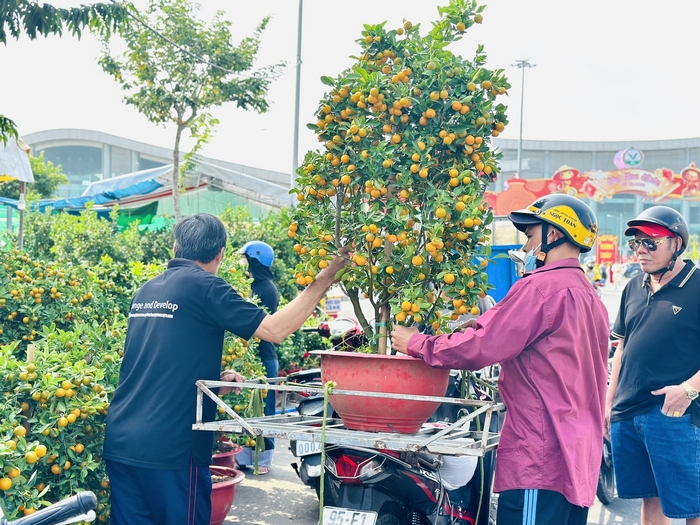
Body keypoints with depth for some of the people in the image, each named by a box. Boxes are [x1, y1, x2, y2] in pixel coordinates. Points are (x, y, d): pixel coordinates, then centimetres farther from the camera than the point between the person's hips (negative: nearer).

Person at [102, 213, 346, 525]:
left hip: (119, 441, 7)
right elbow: (276, 330, -13)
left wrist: (216, 378, 21)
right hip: (170, 448, -7)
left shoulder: (146, 291, 14)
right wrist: (324, 280, -6)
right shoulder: (204, 287, -8)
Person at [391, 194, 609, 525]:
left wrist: (416, 344, -3)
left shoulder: (543, 286, -12)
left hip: (540, 454, -9)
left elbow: (480, 348, -16)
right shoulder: (588, 296, 17)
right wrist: (489, 326, 12)